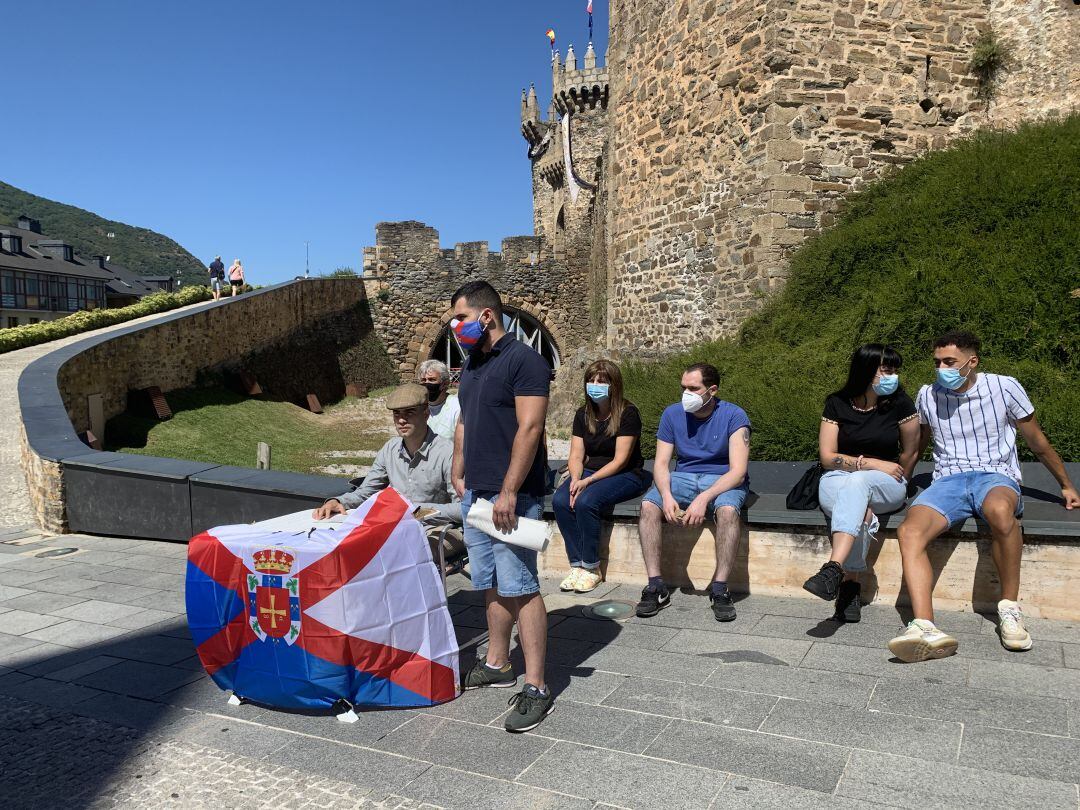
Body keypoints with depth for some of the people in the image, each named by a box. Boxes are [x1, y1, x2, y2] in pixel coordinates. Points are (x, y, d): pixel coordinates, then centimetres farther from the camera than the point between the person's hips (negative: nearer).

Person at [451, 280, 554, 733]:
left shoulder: (523, 360, -11)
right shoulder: (470, 366, 16)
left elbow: (529, 429, -18)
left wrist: (508, 492, -21)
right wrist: (459, 475, 12)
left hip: (512, 496, -8)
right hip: (475, 494, 8)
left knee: (519, 588, -7)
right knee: (490, 585, 15)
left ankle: (536, 688, -1)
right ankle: (497, 664, 28)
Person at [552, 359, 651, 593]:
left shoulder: (627, 413, -10)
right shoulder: (583, 415, 8)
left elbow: (620, 460, -15)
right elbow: (576, 456, 4)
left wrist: (588, 481, -23)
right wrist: (575, 479, -17)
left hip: (626, 475, -5)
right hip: (590, 473, 6)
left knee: (585, 501, -32)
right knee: (560, 500, -24)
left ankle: (592, 568, -15)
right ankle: (577, 565, -15)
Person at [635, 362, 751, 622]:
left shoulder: (734, 416, -10)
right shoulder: (672, 414, 1)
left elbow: (738, 471, -17)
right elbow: (661, 463, -1)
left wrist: (704, 498, -31)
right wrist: (667, 495, -22)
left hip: (724, 480, -3)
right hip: (683, 477, 3)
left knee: (728, 509, -37)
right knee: (648, 505, -25)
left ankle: (720, 589, -26)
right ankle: (655, 586, -20)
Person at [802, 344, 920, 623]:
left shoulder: (899, 402, -4)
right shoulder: (837, 404, -2)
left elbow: (910, 453, 8)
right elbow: (828, 457, -6)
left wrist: (897, 484, 15)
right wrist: (873, 463, -14)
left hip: (885, 485, -1)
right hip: (837, 481, 1)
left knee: (856, 482, -38)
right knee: (861, 513, -36)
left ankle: (834, 570, -51)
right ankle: (849, 586, -30)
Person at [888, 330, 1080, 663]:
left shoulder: (1004, 388, 3)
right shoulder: (927, 396, 11)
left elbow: (1038, 443, 15)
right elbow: (918, 444, 27)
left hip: (996, 475, -2)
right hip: (948, 481, 2)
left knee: (999, 510, -42)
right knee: (909, 531, -31)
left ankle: (1010, 607, -22)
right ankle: (925, 628, -46)